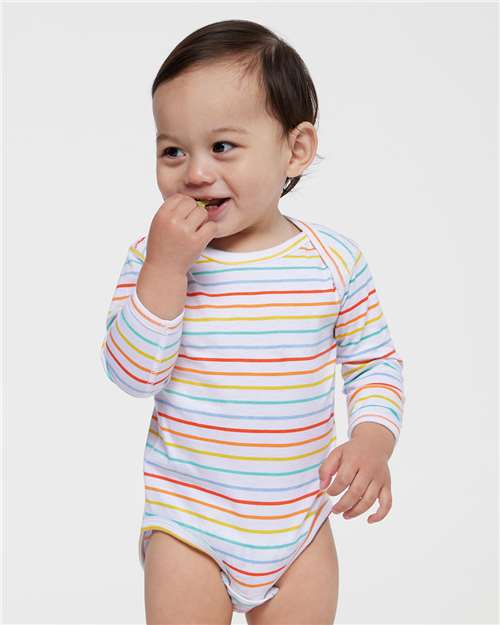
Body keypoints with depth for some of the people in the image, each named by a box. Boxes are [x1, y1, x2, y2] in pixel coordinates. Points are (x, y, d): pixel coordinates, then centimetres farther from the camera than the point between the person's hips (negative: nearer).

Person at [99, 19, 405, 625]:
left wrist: (373, 439, -14)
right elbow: (131, 374, -17)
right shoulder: (153, 257, -9)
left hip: (299, 523, 1)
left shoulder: (334, 258, -7)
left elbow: (375, 363, 4)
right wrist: (164, 267, -25)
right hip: (188, 521, -1)